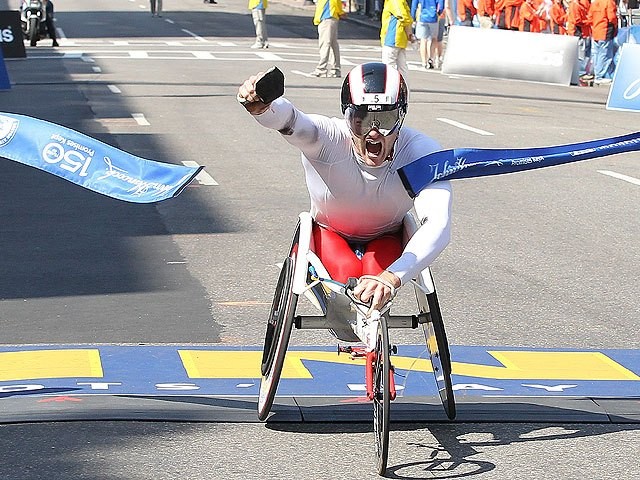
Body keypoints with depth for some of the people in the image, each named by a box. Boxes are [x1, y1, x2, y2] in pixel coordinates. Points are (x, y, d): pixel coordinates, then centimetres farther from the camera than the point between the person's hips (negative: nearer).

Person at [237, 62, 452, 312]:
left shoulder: (423, 154, -30)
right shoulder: (327, 138, -31)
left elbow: (438, 225, -43)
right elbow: (290, 121, -54)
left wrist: (391, 277, -60)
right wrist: (262, 107, -81)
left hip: (385, 239, 1)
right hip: (329, 233, -1)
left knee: (376, 272, -30)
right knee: (346, 273, -31)